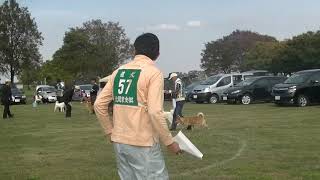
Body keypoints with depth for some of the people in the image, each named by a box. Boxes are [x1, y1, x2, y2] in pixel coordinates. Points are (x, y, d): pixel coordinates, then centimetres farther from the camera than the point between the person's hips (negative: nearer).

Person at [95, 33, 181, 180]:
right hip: (143, 144, -6)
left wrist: (110, 131, 17)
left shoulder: (119, 72, 8)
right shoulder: (154, 73, -10)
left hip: (119, 142, 7)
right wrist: (169, 142, -9)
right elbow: (155, 112, -19)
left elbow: (99, 105, 8)